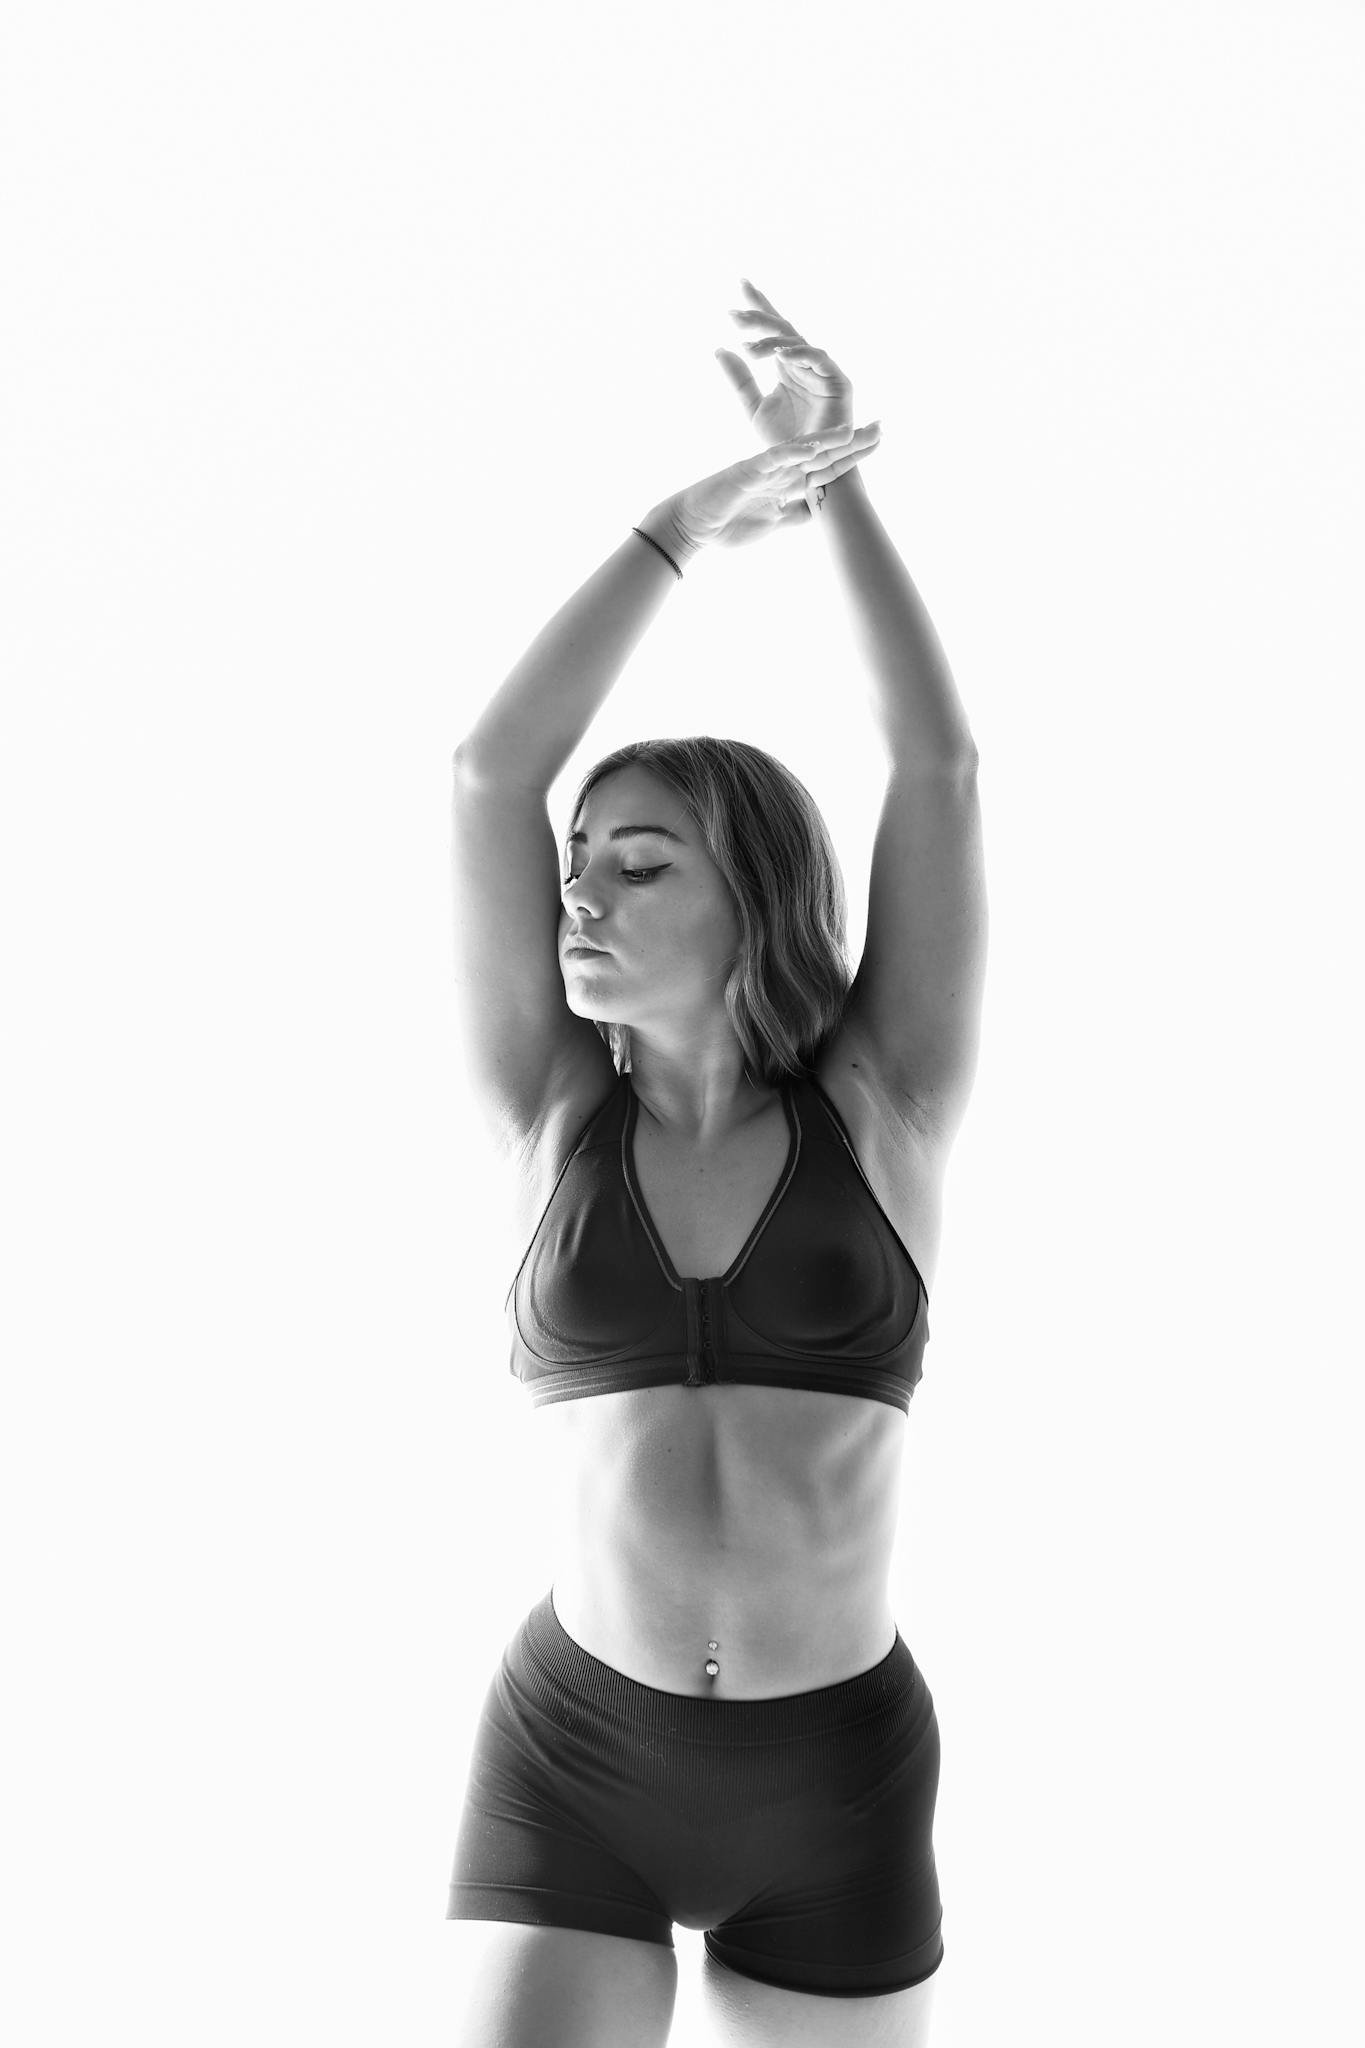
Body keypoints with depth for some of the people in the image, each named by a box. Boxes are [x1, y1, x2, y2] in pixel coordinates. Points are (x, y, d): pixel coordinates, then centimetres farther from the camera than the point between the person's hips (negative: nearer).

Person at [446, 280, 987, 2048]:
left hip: (839, 1777, 0)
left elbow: (939, 767, -8)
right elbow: (492, 775, -8)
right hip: (569, 1761, 0)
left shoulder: (881, 1110, -1)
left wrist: (837, 481, -4)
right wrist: (699, 511, -6)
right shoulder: (555, 1121, 1)